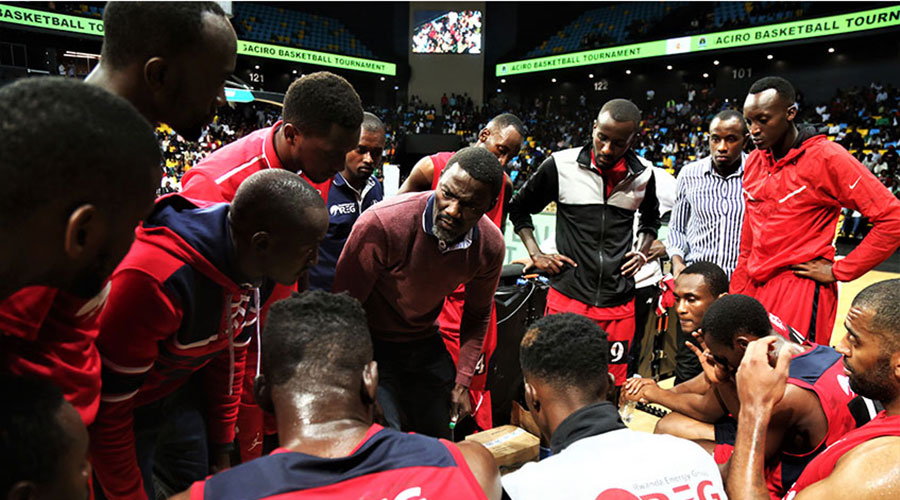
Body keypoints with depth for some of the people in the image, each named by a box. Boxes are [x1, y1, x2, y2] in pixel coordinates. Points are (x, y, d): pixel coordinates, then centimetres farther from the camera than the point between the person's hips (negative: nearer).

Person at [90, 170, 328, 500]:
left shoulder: (259, 271, -13)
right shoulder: (155, 280, -37)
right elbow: (108, 408, -26)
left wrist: (222, 452, 10)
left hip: (182, 391, 6)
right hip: (128, 406, -6)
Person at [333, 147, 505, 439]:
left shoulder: (491, 247, -14)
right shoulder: (381, 223, -30)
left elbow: (477, 314, 5)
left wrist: (462, 381, 3)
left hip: (426, 343, 5)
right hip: (371, 342, -4)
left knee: (442, 442, 11)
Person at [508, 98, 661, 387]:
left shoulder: (642, 174, 5)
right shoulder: (561, 165, -4)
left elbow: (651, 217, 27)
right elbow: (519, 208, 9)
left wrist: (643, 252, 11)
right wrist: (536, 255, -1)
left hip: (619, 303, 3)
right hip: (568, 297, -2)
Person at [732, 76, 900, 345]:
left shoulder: (825, 157, -9)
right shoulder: (753, 162, 11)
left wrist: (838, 271, -10)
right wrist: (735, 298, 15)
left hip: (800, 293, -6)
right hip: (755, 289, 6)